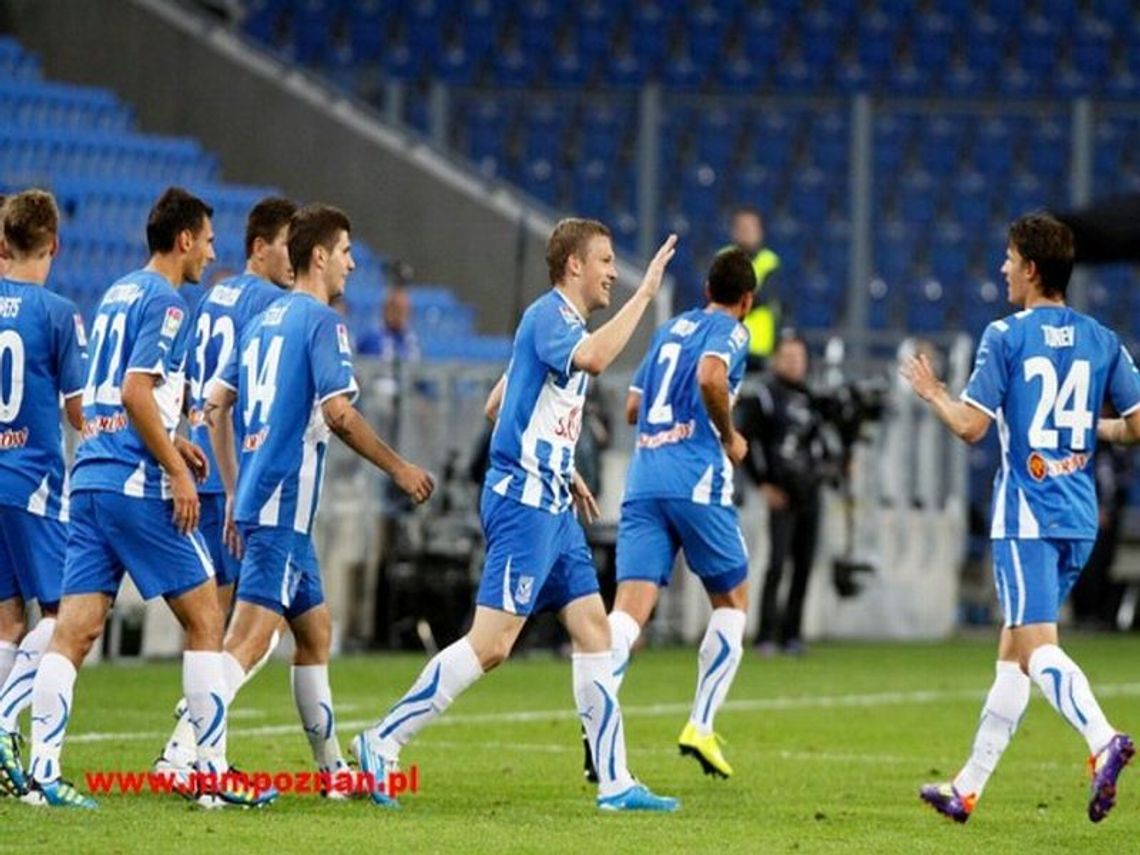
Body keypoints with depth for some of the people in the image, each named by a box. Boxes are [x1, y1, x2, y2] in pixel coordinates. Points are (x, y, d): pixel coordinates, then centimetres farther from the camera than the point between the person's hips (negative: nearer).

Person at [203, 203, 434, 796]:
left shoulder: (264, 321, 16)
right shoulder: (320, 321, -8)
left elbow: (216, 405, 18)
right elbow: (338, 413, -16)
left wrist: (233, 494, 21)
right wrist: (399, 469, -5)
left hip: (256, 497, 9)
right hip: (285, 503, -9)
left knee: (315, 631, 18)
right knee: (250, 637, -14)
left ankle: (332, 767, 23)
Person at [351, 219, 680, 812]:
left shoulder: (559, 322, 19)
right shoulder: (549, 316, -11)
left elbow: (498, 407, 28)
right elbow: (593, 358, -35)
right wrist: (644, 293, -28)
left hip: (552, 506, 10)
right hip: (524, 501, -10)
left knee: (593, 628, 6)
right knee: (491, 643, -13)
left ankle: (615, 784, 6)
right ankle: (383, 741, -6)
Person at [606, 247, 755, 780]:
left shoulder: (670, 329, 23)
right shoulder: (729, 331, 3)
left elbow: (632, 407, 27)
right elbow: (710, 377, -19)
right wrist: (730, 438, -5)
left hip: (643, 480, 5)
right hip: (696, 480, -5)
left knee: (631, 607, -7)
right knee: (732, 602, 14)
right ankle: (700, 727, 6)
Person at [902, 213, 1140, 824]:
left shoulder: (1005, 337, -7)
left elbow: (971, 426, -10)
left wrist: (930, 392, 8)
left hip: (1025, 514, -6)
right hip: (1079, 517, 6)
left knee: (1037, 647, -12)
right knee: (1013, 650, 14)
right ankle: (968, 788, 19)